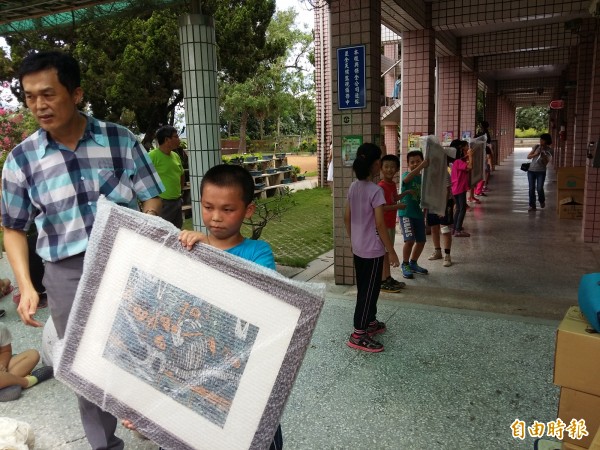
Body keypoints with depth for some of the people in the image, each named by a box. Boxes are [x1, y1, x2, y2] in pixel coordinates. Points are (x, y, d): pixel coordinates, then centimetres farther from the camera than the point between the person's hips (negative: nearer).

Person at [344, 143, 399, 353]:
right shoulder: (375, 190, -20)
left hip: (358, 248, 8)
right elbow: (380, 224, -19)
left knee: (364, 288, 20)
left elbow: (347, 218, 9)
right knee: (369, 291, 1)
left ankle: (370, 322, 37)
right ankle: (358, 335, 7)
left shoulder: (353, 187, 3)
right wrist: (391, 251, -11)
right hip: (373, 250, -8)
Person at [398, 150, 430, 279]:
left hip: (419, 213, 6)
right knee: (410, 240, -15)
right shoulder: (406, 174, -8)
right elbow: (407, 178, -35)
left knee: (421, 241, 10)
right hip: (406, 213, -6)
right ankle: (405, 265, 5)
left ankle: (413, 263, 32)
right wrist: (421, 167, -46)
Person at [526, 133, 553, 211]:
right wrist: (535, 154, -15)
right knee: (531, 189, -1)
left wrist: (543, 156, -20)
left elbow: (546, 162, -3)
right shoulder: (536, 147, 4)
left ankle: (542, 201, 25)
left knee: (539, 188, -7)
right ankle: (532, 205, 9)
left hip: (541, 172, -2)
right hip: (531, 170, 2)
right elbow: (528, 156, 2)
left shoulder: (550, 151, -1)